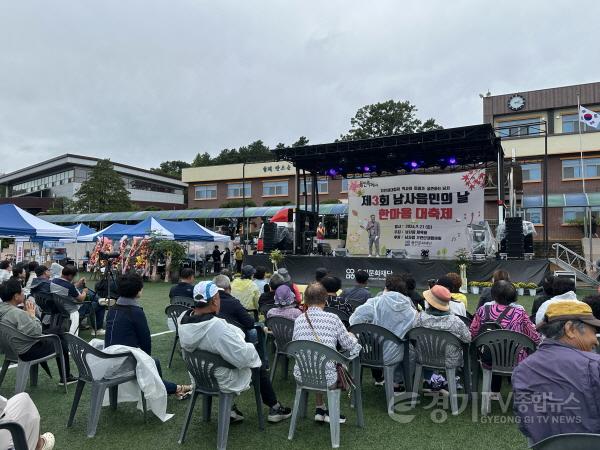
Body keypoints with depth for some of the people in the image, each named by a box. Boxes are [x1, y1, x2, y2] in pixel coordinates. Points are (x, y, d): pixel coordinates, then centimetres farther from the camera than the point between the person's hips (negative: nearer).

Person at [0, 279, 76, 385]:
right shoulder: (17, 313, -33)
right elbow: (36, 333, -29)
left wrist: (26, 312, -3)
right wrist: (32, 314, -20)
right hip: (27, 352, -9)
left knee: (58, 331, 19)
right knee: (62, 344, 12)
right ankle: (65, 378, 26)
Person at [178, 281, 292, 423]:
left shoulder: (183, 320, -12)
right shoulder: (217, 326, -35)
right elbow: (244, 357, -28)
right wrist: (251, 347, -7)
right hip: (220, 381, -6)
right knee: (259, 367, 17)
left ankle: (230, 408, 24)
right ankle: (275, 409, 33)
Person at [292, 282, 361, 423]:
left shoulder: (298, 320, -1)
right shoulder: (333, 319, -10)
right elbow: (350, 346, -3)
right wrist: (352, 337, 22)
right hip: (326, 378, -3)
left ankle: (320, 409, 38)